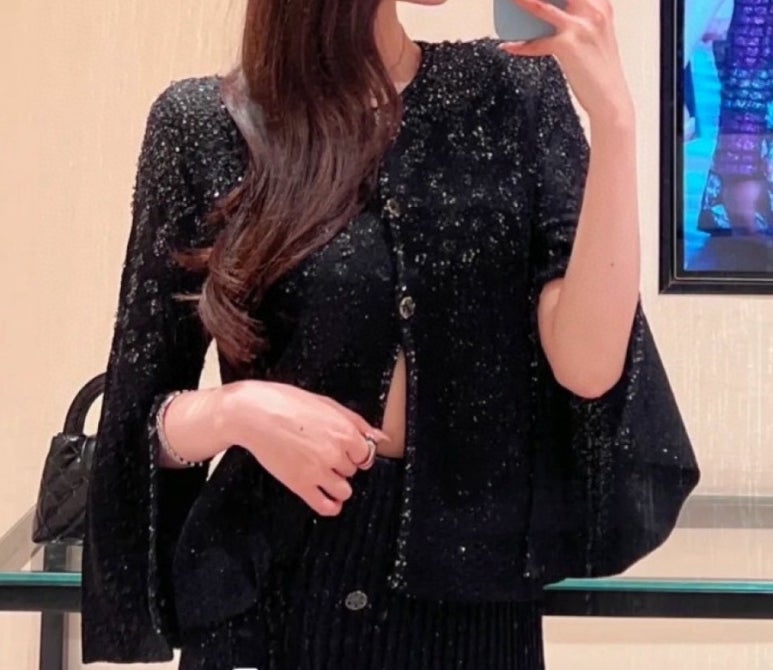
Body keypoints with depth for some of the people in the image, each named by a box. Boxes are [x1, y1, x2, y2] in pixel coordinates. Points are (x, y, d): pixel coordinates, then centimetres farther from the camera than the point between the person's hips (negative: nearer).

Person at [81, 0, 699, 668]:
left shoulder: (513, 91, -1)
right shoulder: (205, 124, -5)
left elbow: (588, 364, -13)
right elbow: (144, 414, 1)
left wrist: (613, 119, -19)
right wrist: (235, 412, -19)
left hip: (470, 594, 2)